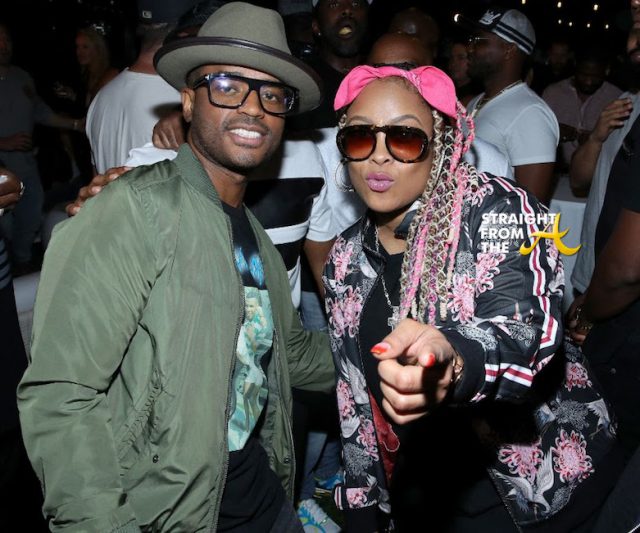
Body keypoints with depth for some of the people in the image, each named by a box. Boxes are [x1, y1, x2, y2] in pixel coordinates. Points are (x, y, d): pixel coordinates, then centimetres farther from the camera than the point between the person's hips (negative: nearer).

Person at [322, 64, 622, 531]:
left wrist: (455, 364, -55)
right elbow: (354, 396, 5)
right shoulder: (346, 260, -2)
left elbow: (527, 329, -34)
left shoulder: (496, 209, -17)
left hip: (551, 492, -4)